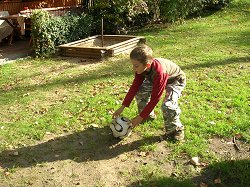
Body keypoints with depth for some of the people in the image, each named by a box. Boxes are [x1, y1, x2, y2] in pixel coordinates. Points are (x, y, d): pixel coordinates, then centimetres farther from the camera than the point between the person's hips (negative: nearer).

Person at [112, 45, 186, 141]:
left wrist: (140, 117, -33)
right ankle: (148, 115, 18)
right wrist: (122, 107, -15)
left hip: (176, 80, -7)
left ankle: (176, 129, -4)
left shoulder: (159, 71, -43)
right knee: (140, 91, -7)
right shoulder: (141, 68, -21)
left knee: (168, 105, -31)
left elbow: (154, 98, -37)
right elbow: (134, 87, -13)